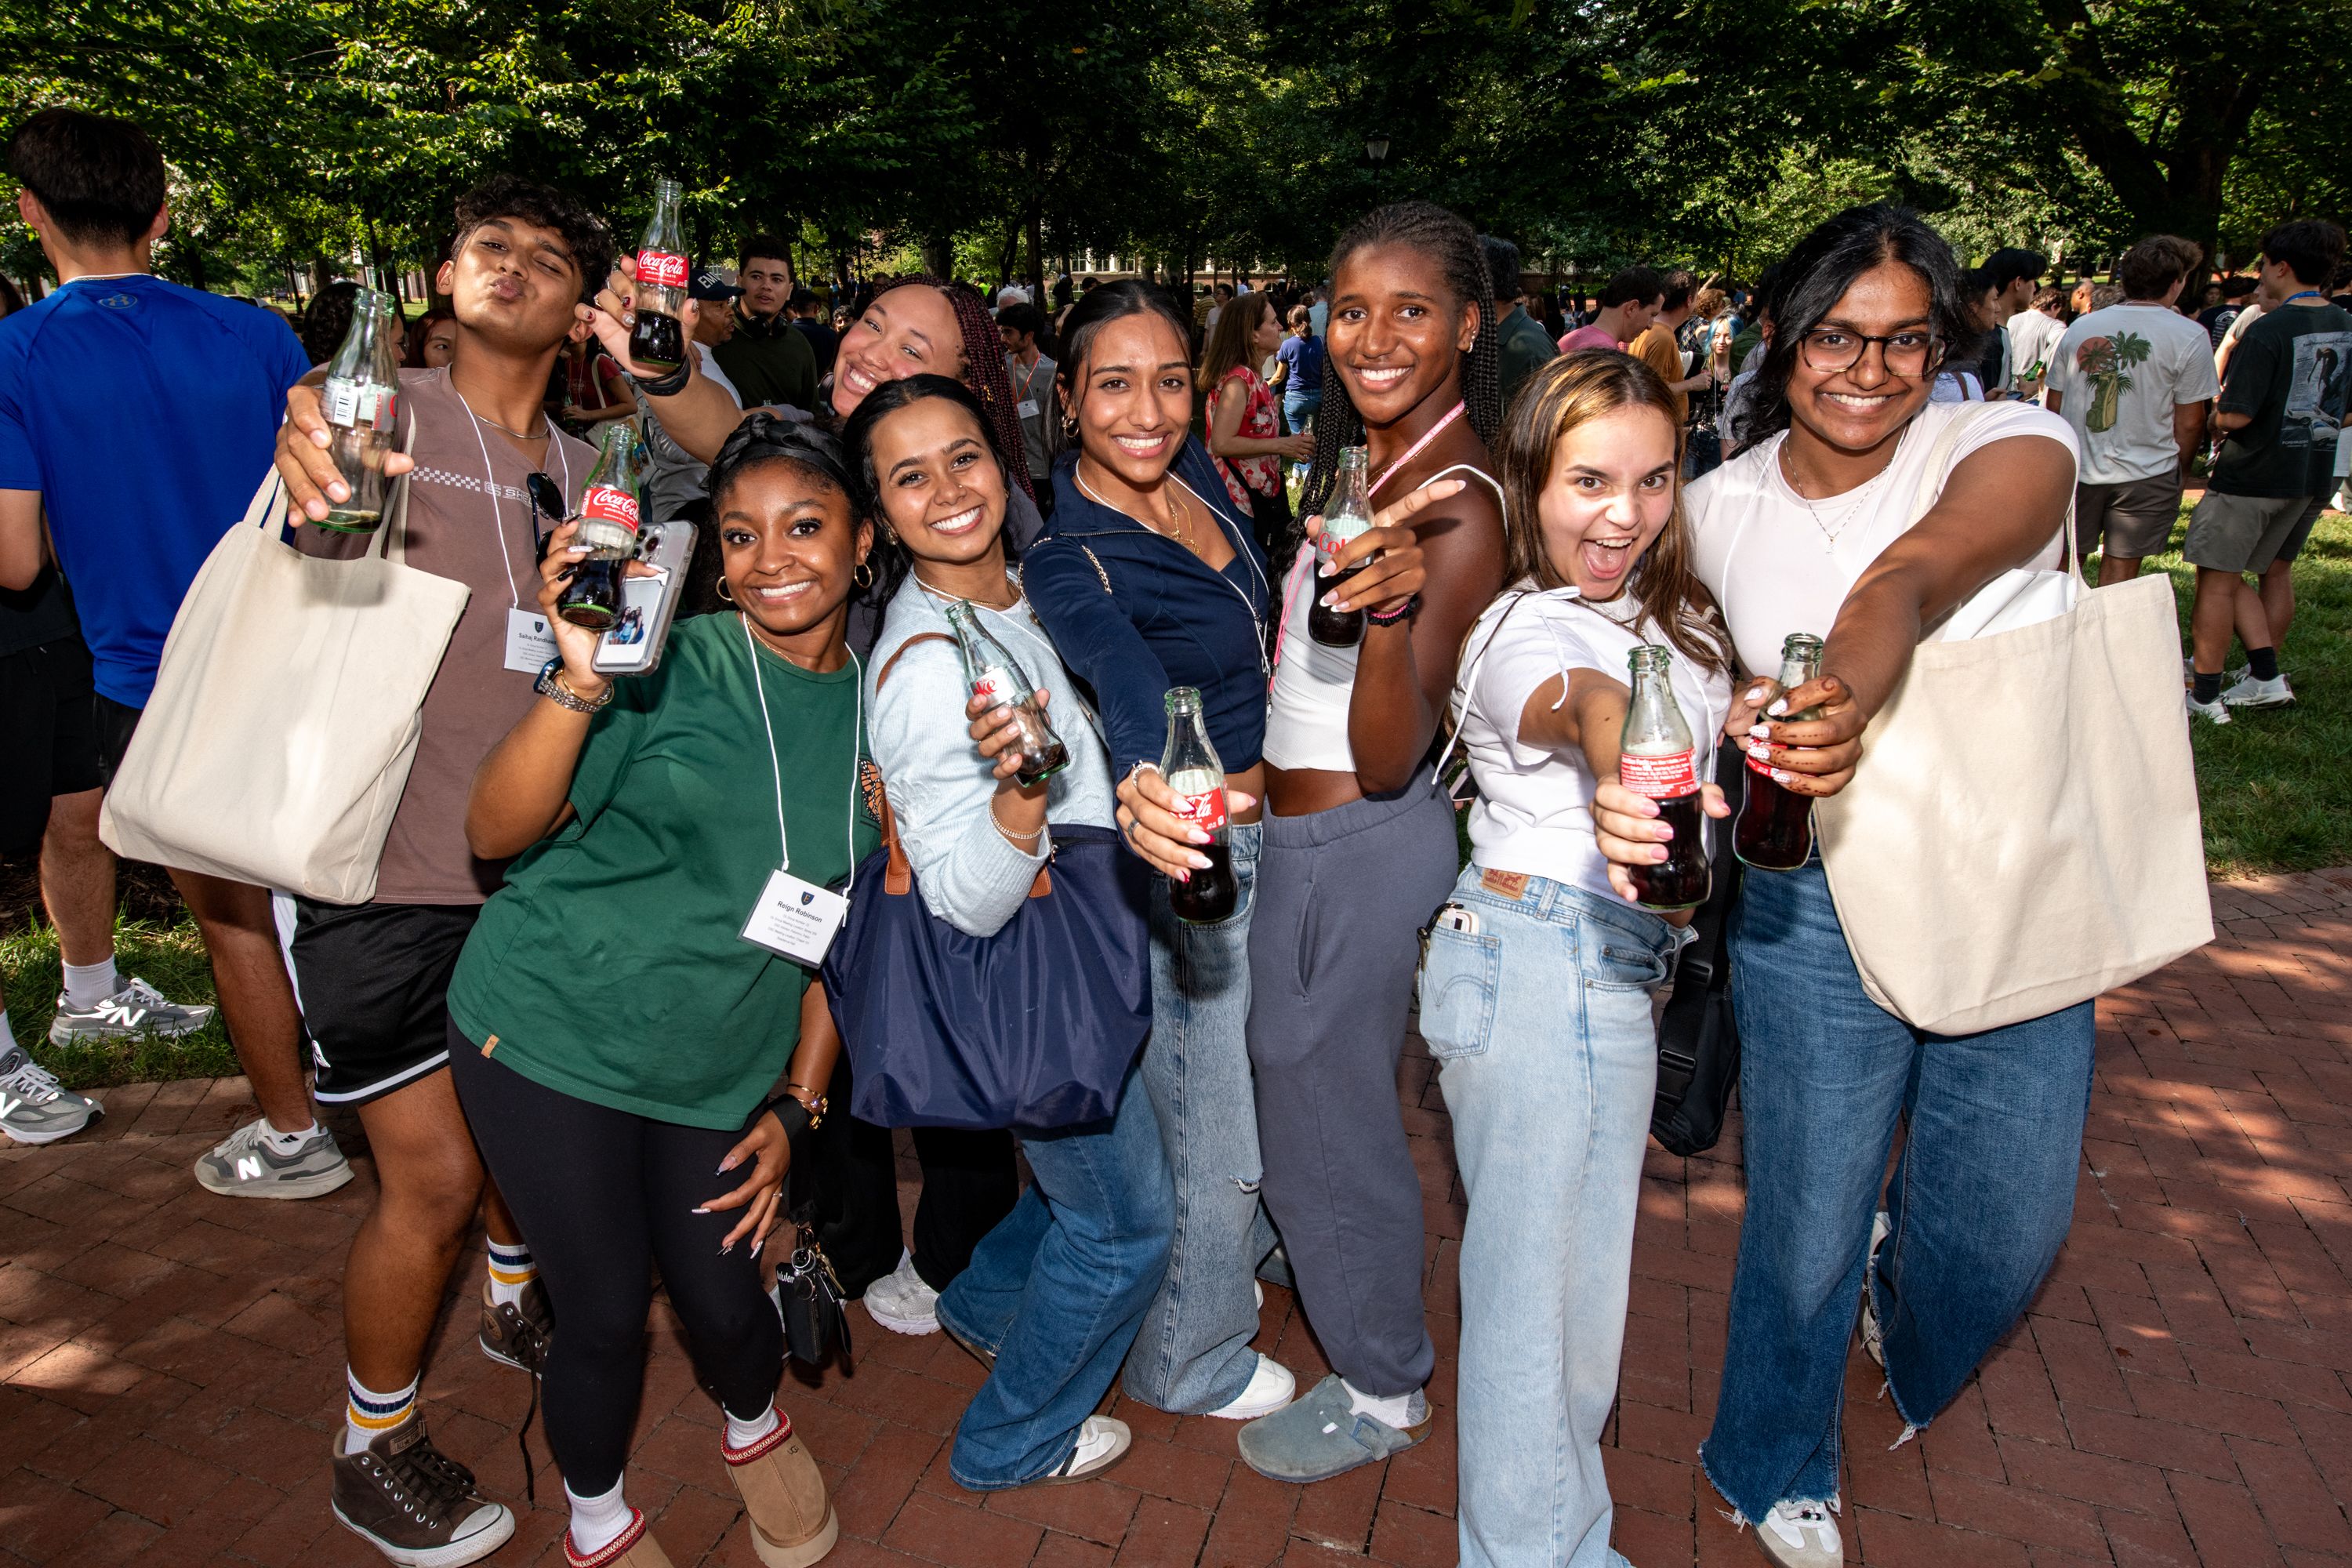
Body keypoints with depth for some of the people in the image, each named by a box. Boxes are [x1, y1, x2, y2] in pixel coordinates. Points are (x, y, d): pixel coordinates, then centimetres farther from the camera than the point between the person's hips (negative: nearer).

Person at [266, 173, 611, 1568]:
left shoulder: (581, 476, 10)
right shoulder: (391, 413, -7)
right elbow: (317, 413, -28)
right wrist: (315, 435, -52)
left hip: (524, 863, 5)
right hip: (380, 868, -5)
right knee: (436, 1175, -1)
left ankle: (518, 1303, 49)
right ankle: (376, 1446, 24)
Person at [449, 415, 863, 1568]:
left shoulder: (880, 714, 0)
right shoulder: (672, 666, -13)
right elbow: (494, 832, -20)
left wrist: (796, 1103, 6)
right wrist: (581, 682, -35)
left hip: (721, 1069, 3)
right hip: (552, 1037, -3)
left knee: (724, 1305, 7)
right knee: (606, 1314, 5)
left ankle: (756, 1430, 45)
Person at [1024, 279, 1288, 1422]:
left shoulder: (1195, 474, -3)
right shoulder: (1068, 558, -26)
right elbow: (1123, 675, -48)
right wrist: (1145, 786, -67)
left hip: (1261, 824, 8)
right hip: (1194, 856, -8)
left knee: (1258, 1081, 27)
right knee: (1216, 1134, 7)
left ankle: (1225, 1265, 54)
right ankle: (1188, 1362, 33)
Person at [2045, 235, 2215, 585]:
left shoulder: (2079, 328, 4)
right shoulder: (2189, 336, -7)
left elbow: (2054, 406, 7)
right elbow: (2189, 422, -5)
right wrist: (2182, 471, 11)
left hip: (2075, 468, 3)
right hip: (2147, 476, -3)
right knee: (2118, 576, 4)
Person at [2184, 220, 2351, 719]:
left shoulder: (2267, 331, -18)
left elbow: (2236, 415, -23)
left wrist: (2205, 420, 1)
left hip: (2254, 473, -8)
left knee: (2218, 576, 0)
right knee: (2276, 570, 20)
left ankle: (2204, 693, 3)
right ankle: (2265, 677, 26)